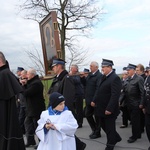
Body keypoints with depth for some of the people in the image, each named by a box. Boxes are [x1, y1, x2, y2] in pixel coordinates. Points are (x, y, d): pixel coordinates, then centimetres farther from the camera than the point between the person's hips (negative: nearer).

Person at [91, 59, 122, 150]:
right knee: (104, 126, 20)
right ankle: (116, 138, 39)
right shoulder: (104, 77, 10)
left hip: (109, 109, -9)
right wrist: (95, 101, 14)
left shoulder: (115, 78, -18)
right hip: (102, 108, 9)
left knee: (109, 128, 5)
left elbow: (115, 95, -24)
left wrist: (109, 109, -26)